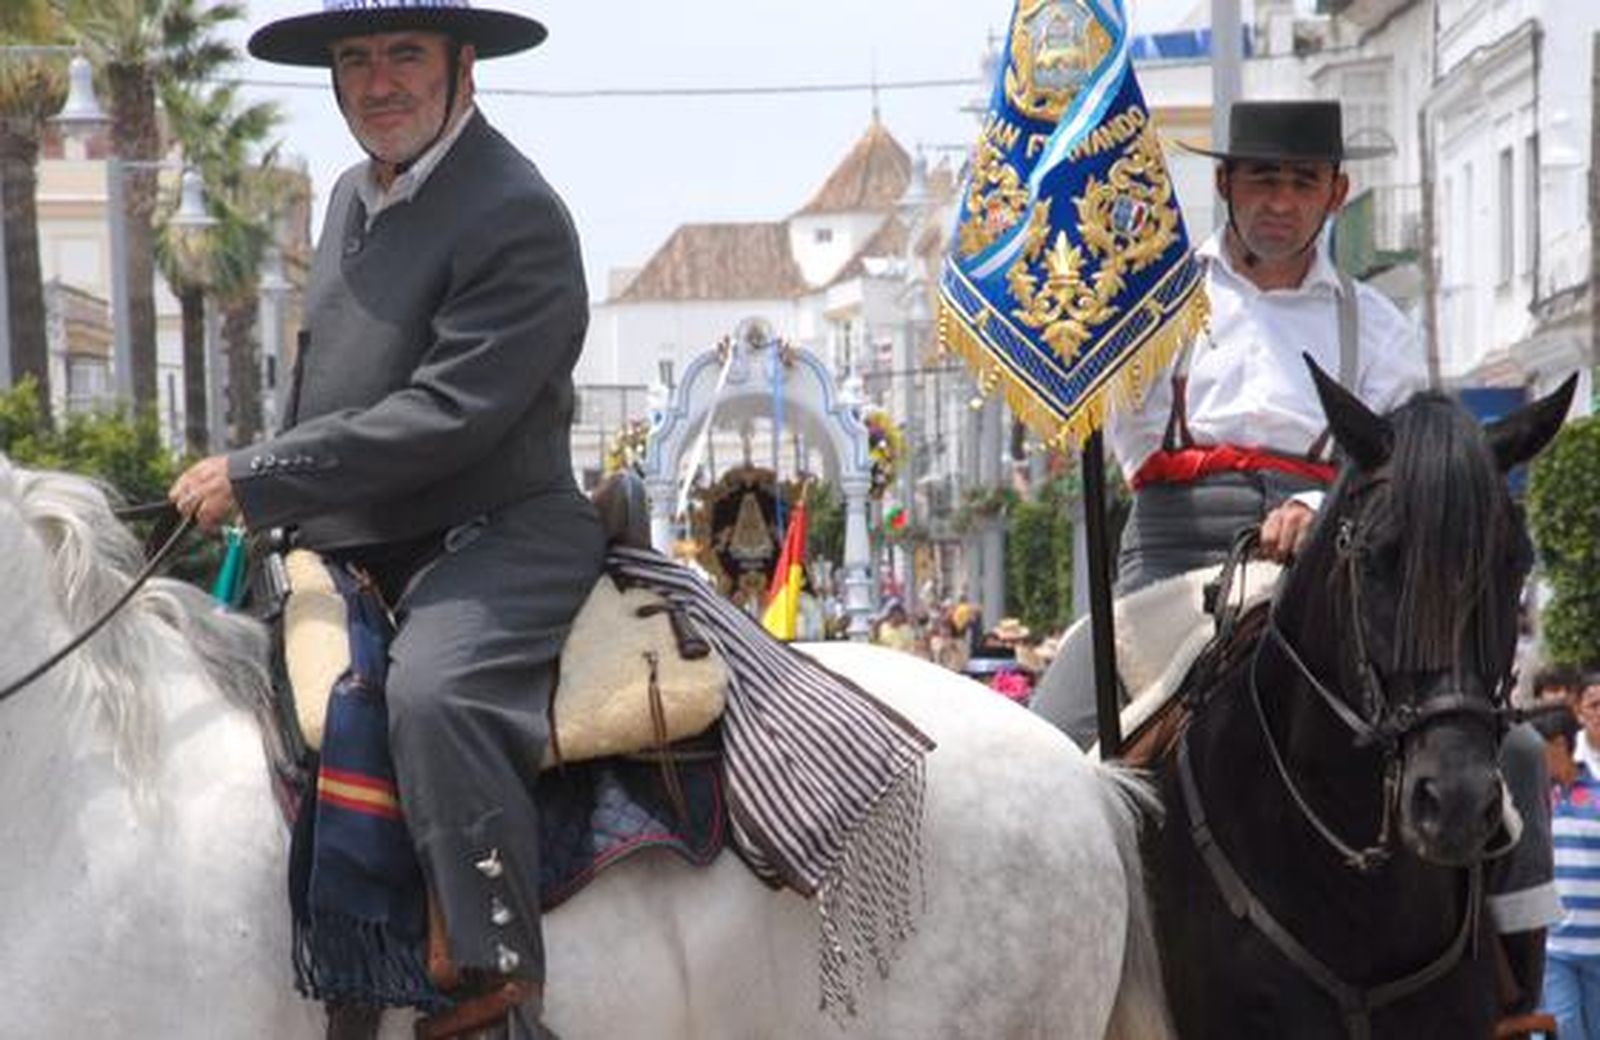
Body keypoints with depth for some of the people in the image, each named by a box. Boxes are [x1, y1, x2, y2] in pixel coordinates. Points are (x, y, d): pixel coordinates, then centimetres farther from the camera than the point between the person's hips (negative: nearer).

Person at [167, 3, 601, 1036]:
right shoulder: (352, 198, 15)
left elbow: (448, 414, -22)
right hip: (353, 556, 10)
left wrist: (255, 478, -19)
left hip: (495, 537, -10)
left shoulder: (516, 215, -14)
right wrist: (253, 497, 13)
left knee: (433, 691, -37)